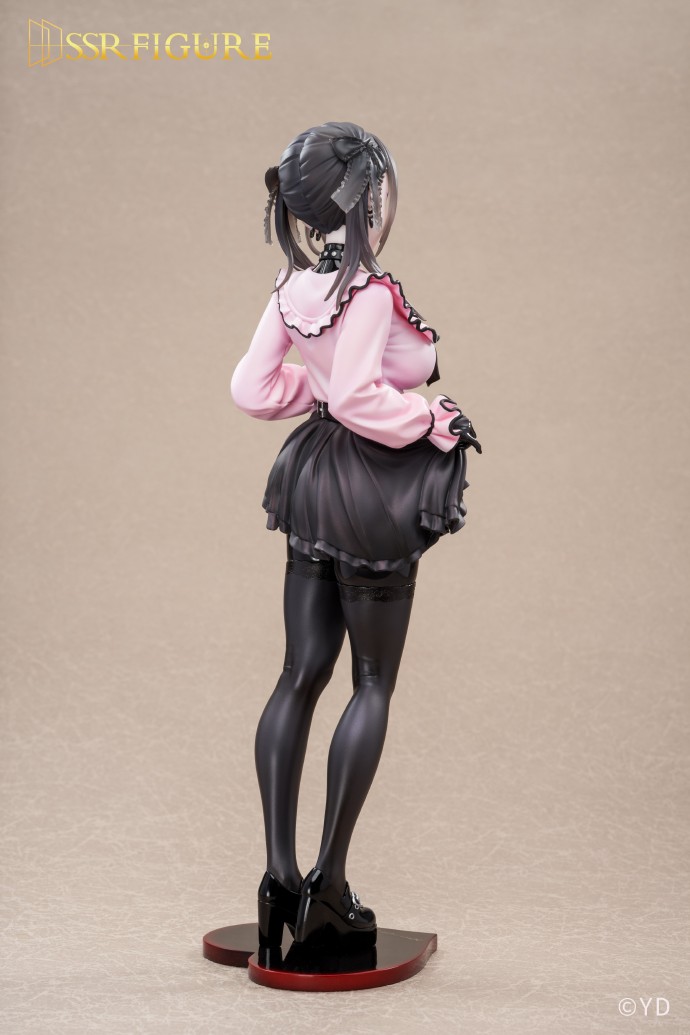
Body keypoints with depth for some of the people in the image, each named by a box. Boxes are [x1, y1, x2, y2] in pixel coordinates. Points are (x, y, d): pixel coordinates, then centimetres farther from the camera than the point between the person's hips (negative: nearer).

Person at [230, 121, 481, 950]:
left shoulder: (295, 284, 4)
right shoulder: (371, 291, -20)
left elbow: (252, 387, 5)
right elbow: (358, 397, -27)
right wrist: (433, 421, -13)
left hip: (314, 487, 7)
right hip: (373, 491, -7)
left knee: (301, 674, 10)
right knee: (373, 684, 5)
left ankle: (280, 873, 13)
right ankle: (329, 884, 8)